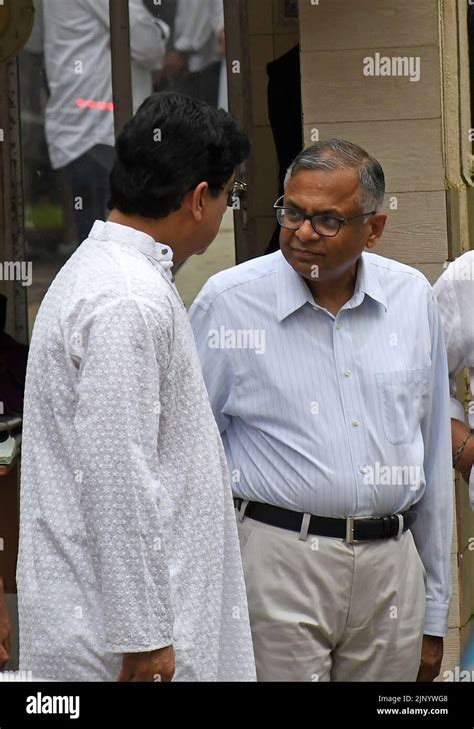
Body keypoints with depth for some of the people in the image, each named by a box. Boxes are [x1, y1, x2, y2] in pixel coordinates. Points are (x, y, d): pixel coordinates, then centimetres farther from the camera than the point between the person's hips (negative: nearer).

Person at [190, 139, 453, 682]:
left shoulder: (412, 298, 8)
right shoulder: (228, 301, -3)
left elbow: (433, 458, 13)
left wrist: (435, 614, 14)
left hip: (392, 568, 4)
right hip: (280, 561, -3)